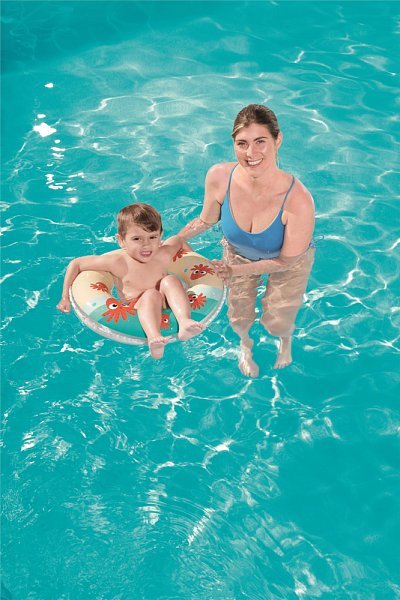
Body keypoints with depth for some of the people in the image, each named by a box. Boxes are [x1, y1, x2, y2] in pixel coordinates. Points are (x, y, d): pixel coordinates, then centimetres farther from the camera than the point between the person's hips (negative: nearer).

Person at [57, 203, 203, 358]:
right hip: (136, 315, -3)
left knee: (169, 280, -20)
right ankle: (153, 336, -57)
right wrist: (65, 296, -5)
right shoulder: (118, 262, -13)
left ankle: (185, 321, -41)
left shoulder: (163, 256, -5)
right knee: (151, 295, -31)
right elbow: (76, 264, -4)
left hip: (165, 309, 3)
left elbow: (179, 240, 20)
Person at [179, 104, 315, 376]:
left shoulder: (298, 200, -43)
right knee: (239, 318, 16)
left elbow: (286, 260, -25)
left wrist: (237, 271, -25)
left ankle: (286, 339, 55)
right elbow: (206, 220, -10)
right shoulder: (219, 177, -35)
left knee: (276, 322, 13)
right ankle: (246, 344, 56)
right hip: (238, 253, 2)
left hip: (289, 260, -2)